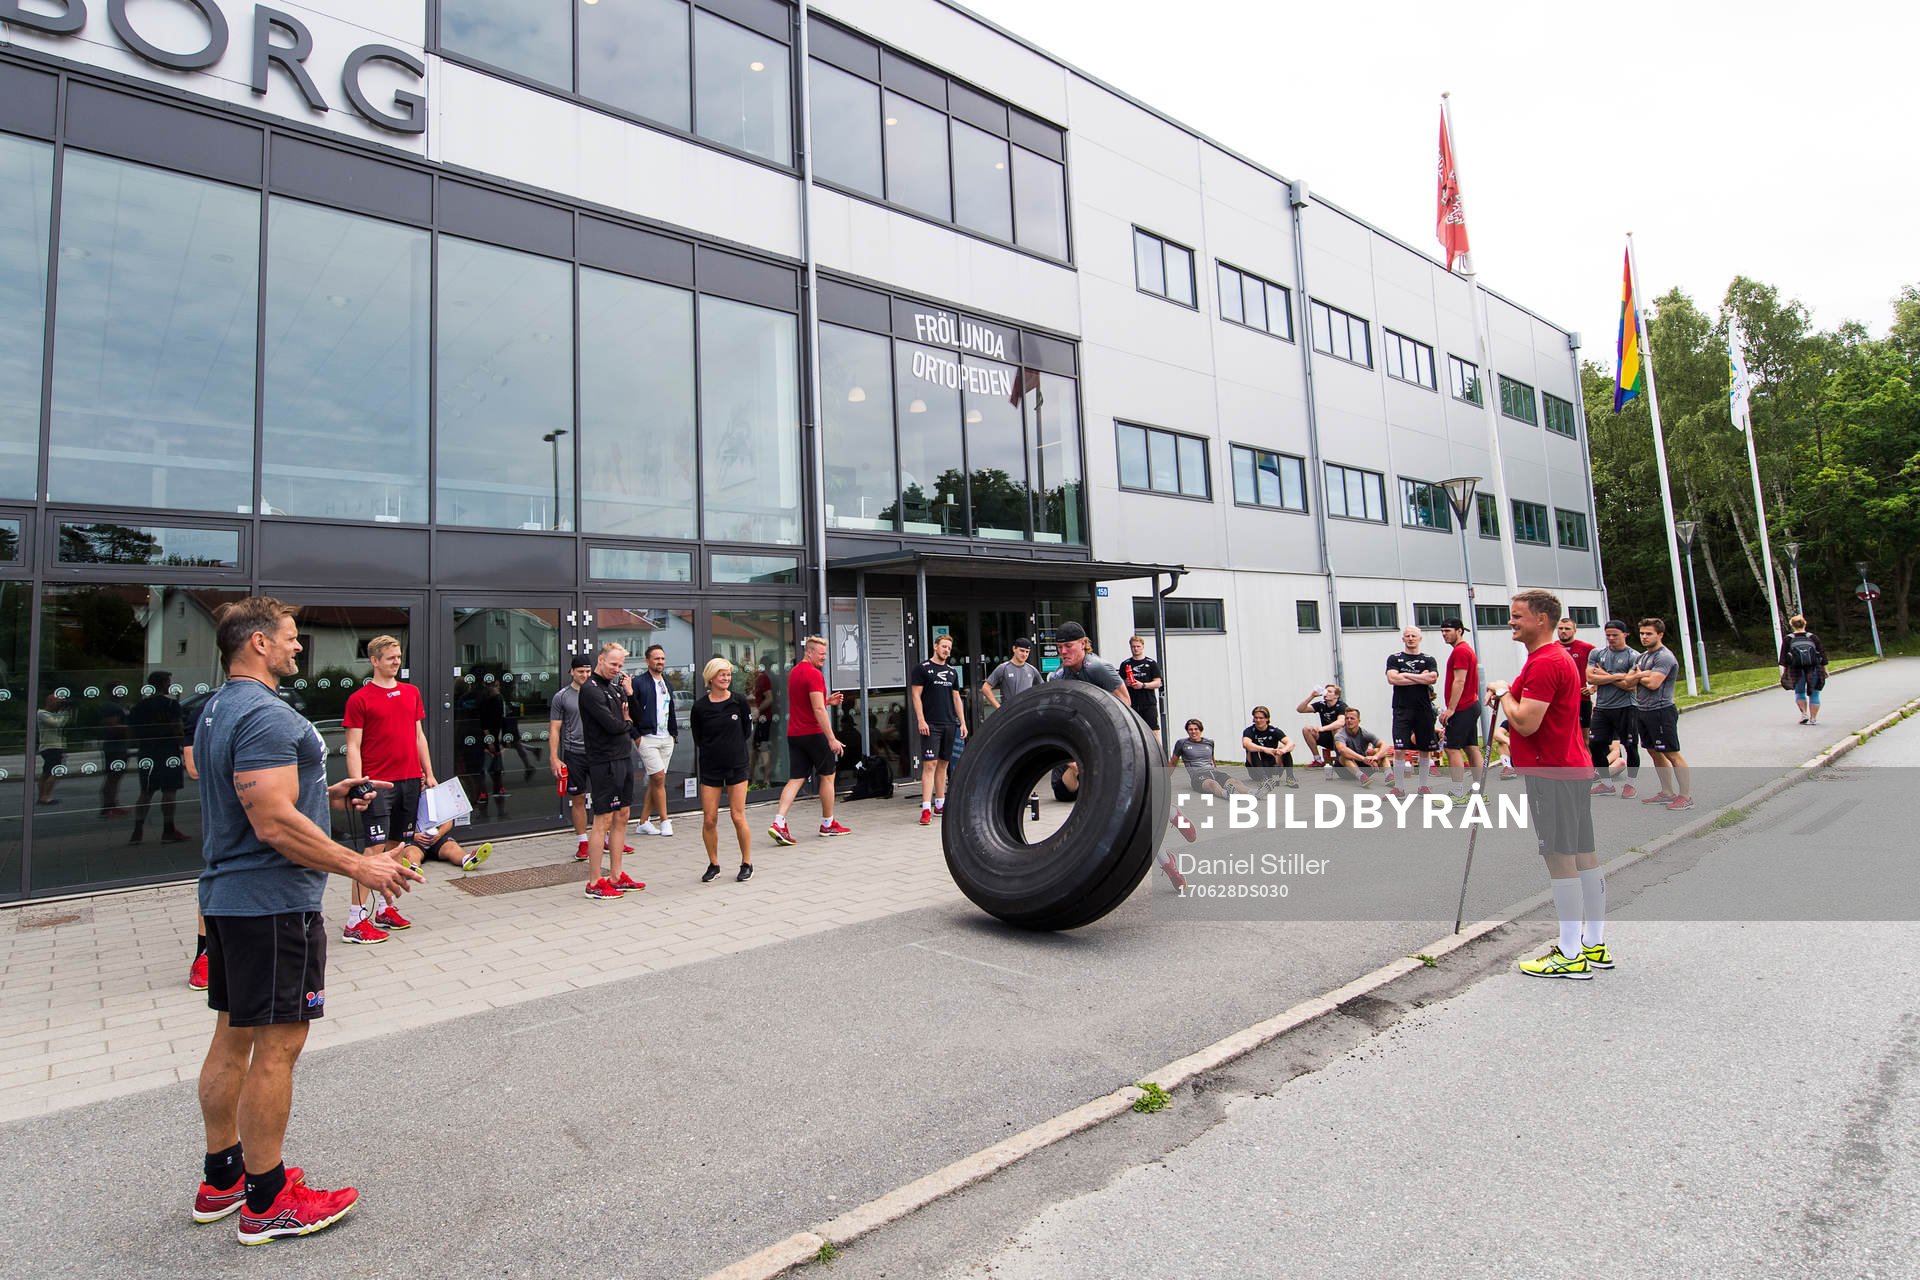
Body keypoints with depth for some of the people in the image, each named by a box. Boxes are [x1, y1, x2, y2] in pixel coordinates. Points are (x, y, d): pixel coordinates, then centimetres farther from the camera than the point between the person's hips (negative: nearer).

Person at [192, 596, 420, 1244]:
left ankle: (222, 1178, 31)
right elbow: (275, 825, -27)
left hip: (227, 894, 11)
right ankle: (267, 1203, 10)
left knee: (233, 1037, 18)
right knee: (276, 1046, -1)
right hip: (273, 902, -11)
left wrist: (323, 795, 15)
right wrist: (359, 866, -21)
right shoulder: (265, 716, -21)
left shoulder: (217, 710, 13)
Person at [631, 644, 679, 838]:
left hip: (666, 740, 6)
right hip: (647, 739, -6)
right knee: (659, 778, -9)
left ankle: (643, 822, 15)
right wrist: (636, 736, -12)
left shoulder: (668, 685, 15)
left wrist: (674, 733, 13)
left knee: (654, 782, 8)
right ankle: (664, 820, 2)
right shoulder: (639, 683, -7)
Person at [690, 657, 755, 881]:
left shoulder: (740, 702, -2)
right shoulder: (700, 707, -2)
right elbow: (697, 739, 7)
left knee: (738, 817, -1)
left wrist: (734, 749, 7)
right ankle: (713, 864, 20)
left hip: (736, 766, -1)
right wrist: (713, 751, 3)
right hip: (710, 768, 1)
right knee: (709, 820, 1)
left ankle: (747, 863, 14)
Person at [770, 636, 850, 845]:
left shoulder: (794, 672, 14)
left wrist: (827, 701, 15)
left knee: (795, 779, 6)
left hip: (794, 734, 8)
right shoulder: (814, 674, -14)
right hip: (813, 733, -8)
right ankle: (827, 824, 18)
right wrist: (832, 739, -21)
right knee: (827, 776, 8)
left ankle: (778, 822, -8)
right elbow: (818, 710, -21)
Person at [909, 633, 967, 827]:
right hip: (931, 725, -6)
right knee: (930, 764, -11)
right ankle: (926, 809, -13)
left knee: (943, 764, 11)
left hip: (949, 724, 6)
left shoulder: (952, 672, 17)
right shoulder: (922, 668, -1)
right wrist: (921, 720, -14)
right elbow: (916, 695, -6)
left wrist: (962, 722, 11)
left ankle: (940, 804, 20)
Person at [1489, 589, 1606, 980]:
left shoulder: (1544, 662, -19)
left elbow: (1525, 723, -24)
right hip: (1572, 767, 11)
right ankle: (1594, 946, 24)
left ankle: (1570, 956, 2)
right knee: (1583, 856, 14)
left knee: (1560, 859, -5)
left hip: (1551, 773, -11)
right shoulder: (1560, 656, 17)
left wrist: (1502, 691, -10)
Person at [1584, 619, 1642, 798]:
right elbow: (1590, 678, -5)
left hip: (1625, 708, -4)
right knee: (1597, 744, 5)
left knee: (1631, 747, 6)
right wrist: (1616, 677, -14)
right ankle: (1607, 783, 19)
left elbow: (1631, 685, -15)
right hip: (1602, 708, 4)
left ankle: (1630, 784, 21)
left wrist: (1604, 676, -10)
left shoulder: (1634, 656, -5)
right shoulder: (1597, 653, 7)